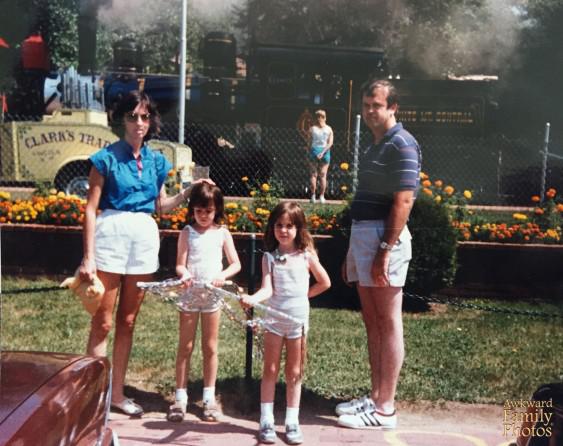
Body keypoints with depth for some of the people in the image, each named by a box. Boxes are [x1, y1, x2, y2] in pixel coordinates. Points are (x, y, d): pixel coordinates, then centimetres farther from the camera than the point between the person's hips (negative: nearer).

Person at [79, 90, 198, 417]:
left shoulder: (156, 161, 10)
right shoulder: (107, 157, -3)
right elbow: (91, 208, -6)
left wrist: (188, 192, 3)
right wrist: (89, 256, -11)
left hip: (144, 237, 5)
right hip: (111, 233, -5)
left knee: (128, 321, 11)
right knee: (103, 322, -2)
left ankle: (117, 392, 22)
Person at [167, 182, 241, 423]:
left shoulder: (222, 233, 1)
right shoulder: (187, 232, 0)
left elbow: (236, 264, -1)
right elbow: (180, 264, -5)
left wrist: (223, 275, -21)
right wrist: (184, 273, -28)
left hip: (212, 294, 1)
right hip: (190, 293, 0)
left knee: (210, 348, 8)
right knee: (185, 346, 5)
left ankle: (209, 398, 17)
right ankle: (180, 397, 12)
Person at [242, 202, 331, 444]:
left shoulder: (306, 255, -2)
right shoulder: (269, 257, -4)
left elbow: (325, 282, 8)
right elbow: (267, 288, -16)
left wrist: (303, 295, 4)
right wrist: (253, 298, -34)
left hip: (298, 319, 1)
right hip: (274, 319, 0)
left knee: (294, 373, 9)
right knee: (270, 371, 6)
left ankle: (292, 422, 17)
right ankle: (266, 421, 12)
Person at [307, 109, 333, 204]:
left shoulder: (312, 128, 0)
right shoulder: (329, 129, 2)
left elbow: (309, 143, -1)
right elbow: (330, 143, -8)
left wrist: (309, 153, 7)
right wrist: (323, 152, -11)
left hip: (314, 150, 0)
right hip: (325, 152, 0)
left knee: (313, 175, 5)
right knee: (323, 175, 5)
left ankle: (313, 196, 1)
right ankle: (322, 196, 5)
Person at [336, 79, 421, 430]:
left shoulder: (402, 145, -10)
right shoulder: (376, 145, 19)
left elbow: (403, 202, -18)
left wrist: (385, 250, -22)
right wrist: (354, 250, 21)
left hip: (384, 237, -10)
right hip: (363, 233, 10)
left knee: (388, 324, -3)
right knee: (372, 322, 13)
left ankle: (385, 409, 4)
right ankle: (376, 396, 22)